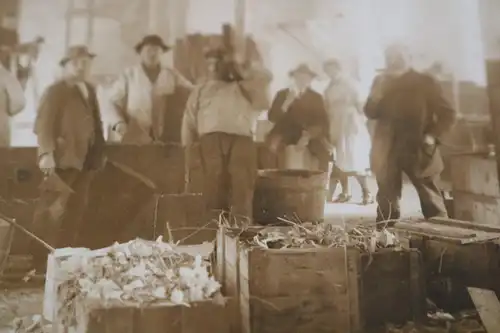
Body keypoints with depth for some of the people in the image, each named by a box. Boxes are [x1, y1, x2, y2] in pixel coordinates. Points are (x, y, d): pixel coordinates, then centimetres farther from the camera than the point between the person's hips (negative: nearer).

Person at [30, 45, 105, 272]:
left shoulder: (89, 90, 18)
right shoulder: (55, 91, -5)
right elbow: (43, 124, -14)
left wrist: (100, 151, 12)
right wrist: (46, 153, -26)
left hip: (86, 159, 8)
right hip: (63, 159, -7)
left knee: (77, 211, 12)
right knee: (50, 212, -6)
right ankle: (40, 261, 1)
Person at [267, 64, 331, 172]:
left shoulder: (316, 97, 9)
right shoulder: (282, 94, 10)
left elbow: (322, 122, -1)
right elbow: (272, 118, 0)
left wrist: (308, 136, -18)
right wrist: (287, 103, -13)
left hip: (310, 139, 0)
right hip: (285, 138, 0)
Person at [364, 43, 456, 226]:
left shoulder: (425, 82, -1)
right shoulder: (381, 82, 8)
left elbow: (448, 114, -1)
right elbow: (370, 113, 4)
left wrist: (432, 136, -14)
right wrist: (377, 92, -13)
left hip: (420, 151, -2)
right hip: (387, 152, 2)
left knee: (433, 205, 4)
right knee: (387, 204, 6)